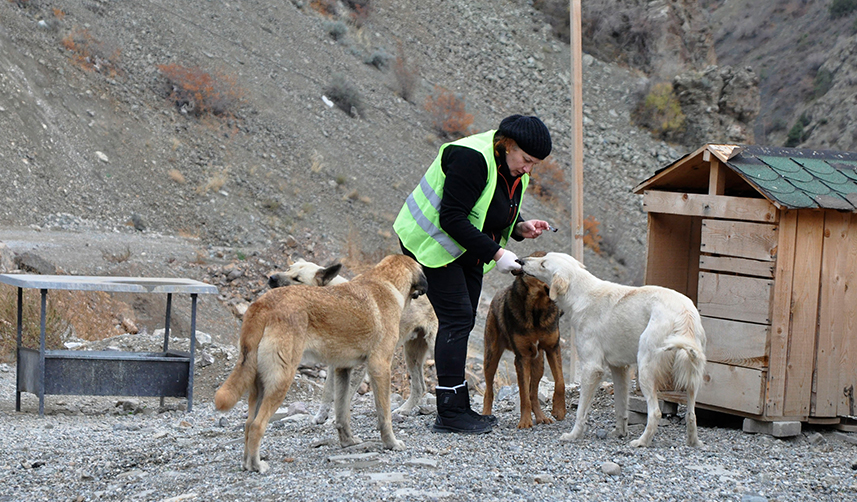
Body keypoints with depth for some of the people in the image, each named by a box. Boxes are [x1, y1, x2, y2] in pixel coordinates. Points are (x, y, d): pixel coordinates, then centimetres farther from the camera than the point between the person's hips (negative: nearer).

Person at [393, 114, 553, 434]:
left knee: (463, 321, 4)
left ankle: (456, 409, 6)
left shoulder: (515, 170, 2)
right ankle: (451, 412, -13)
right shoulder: (471, 159, -26)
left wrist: (520, 228, -6)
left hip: (466, 249, 9)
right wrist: (495, 253, -29)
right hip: (431, 242, -9)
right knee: (457, 317, -14)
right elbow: (451, 219, -29)